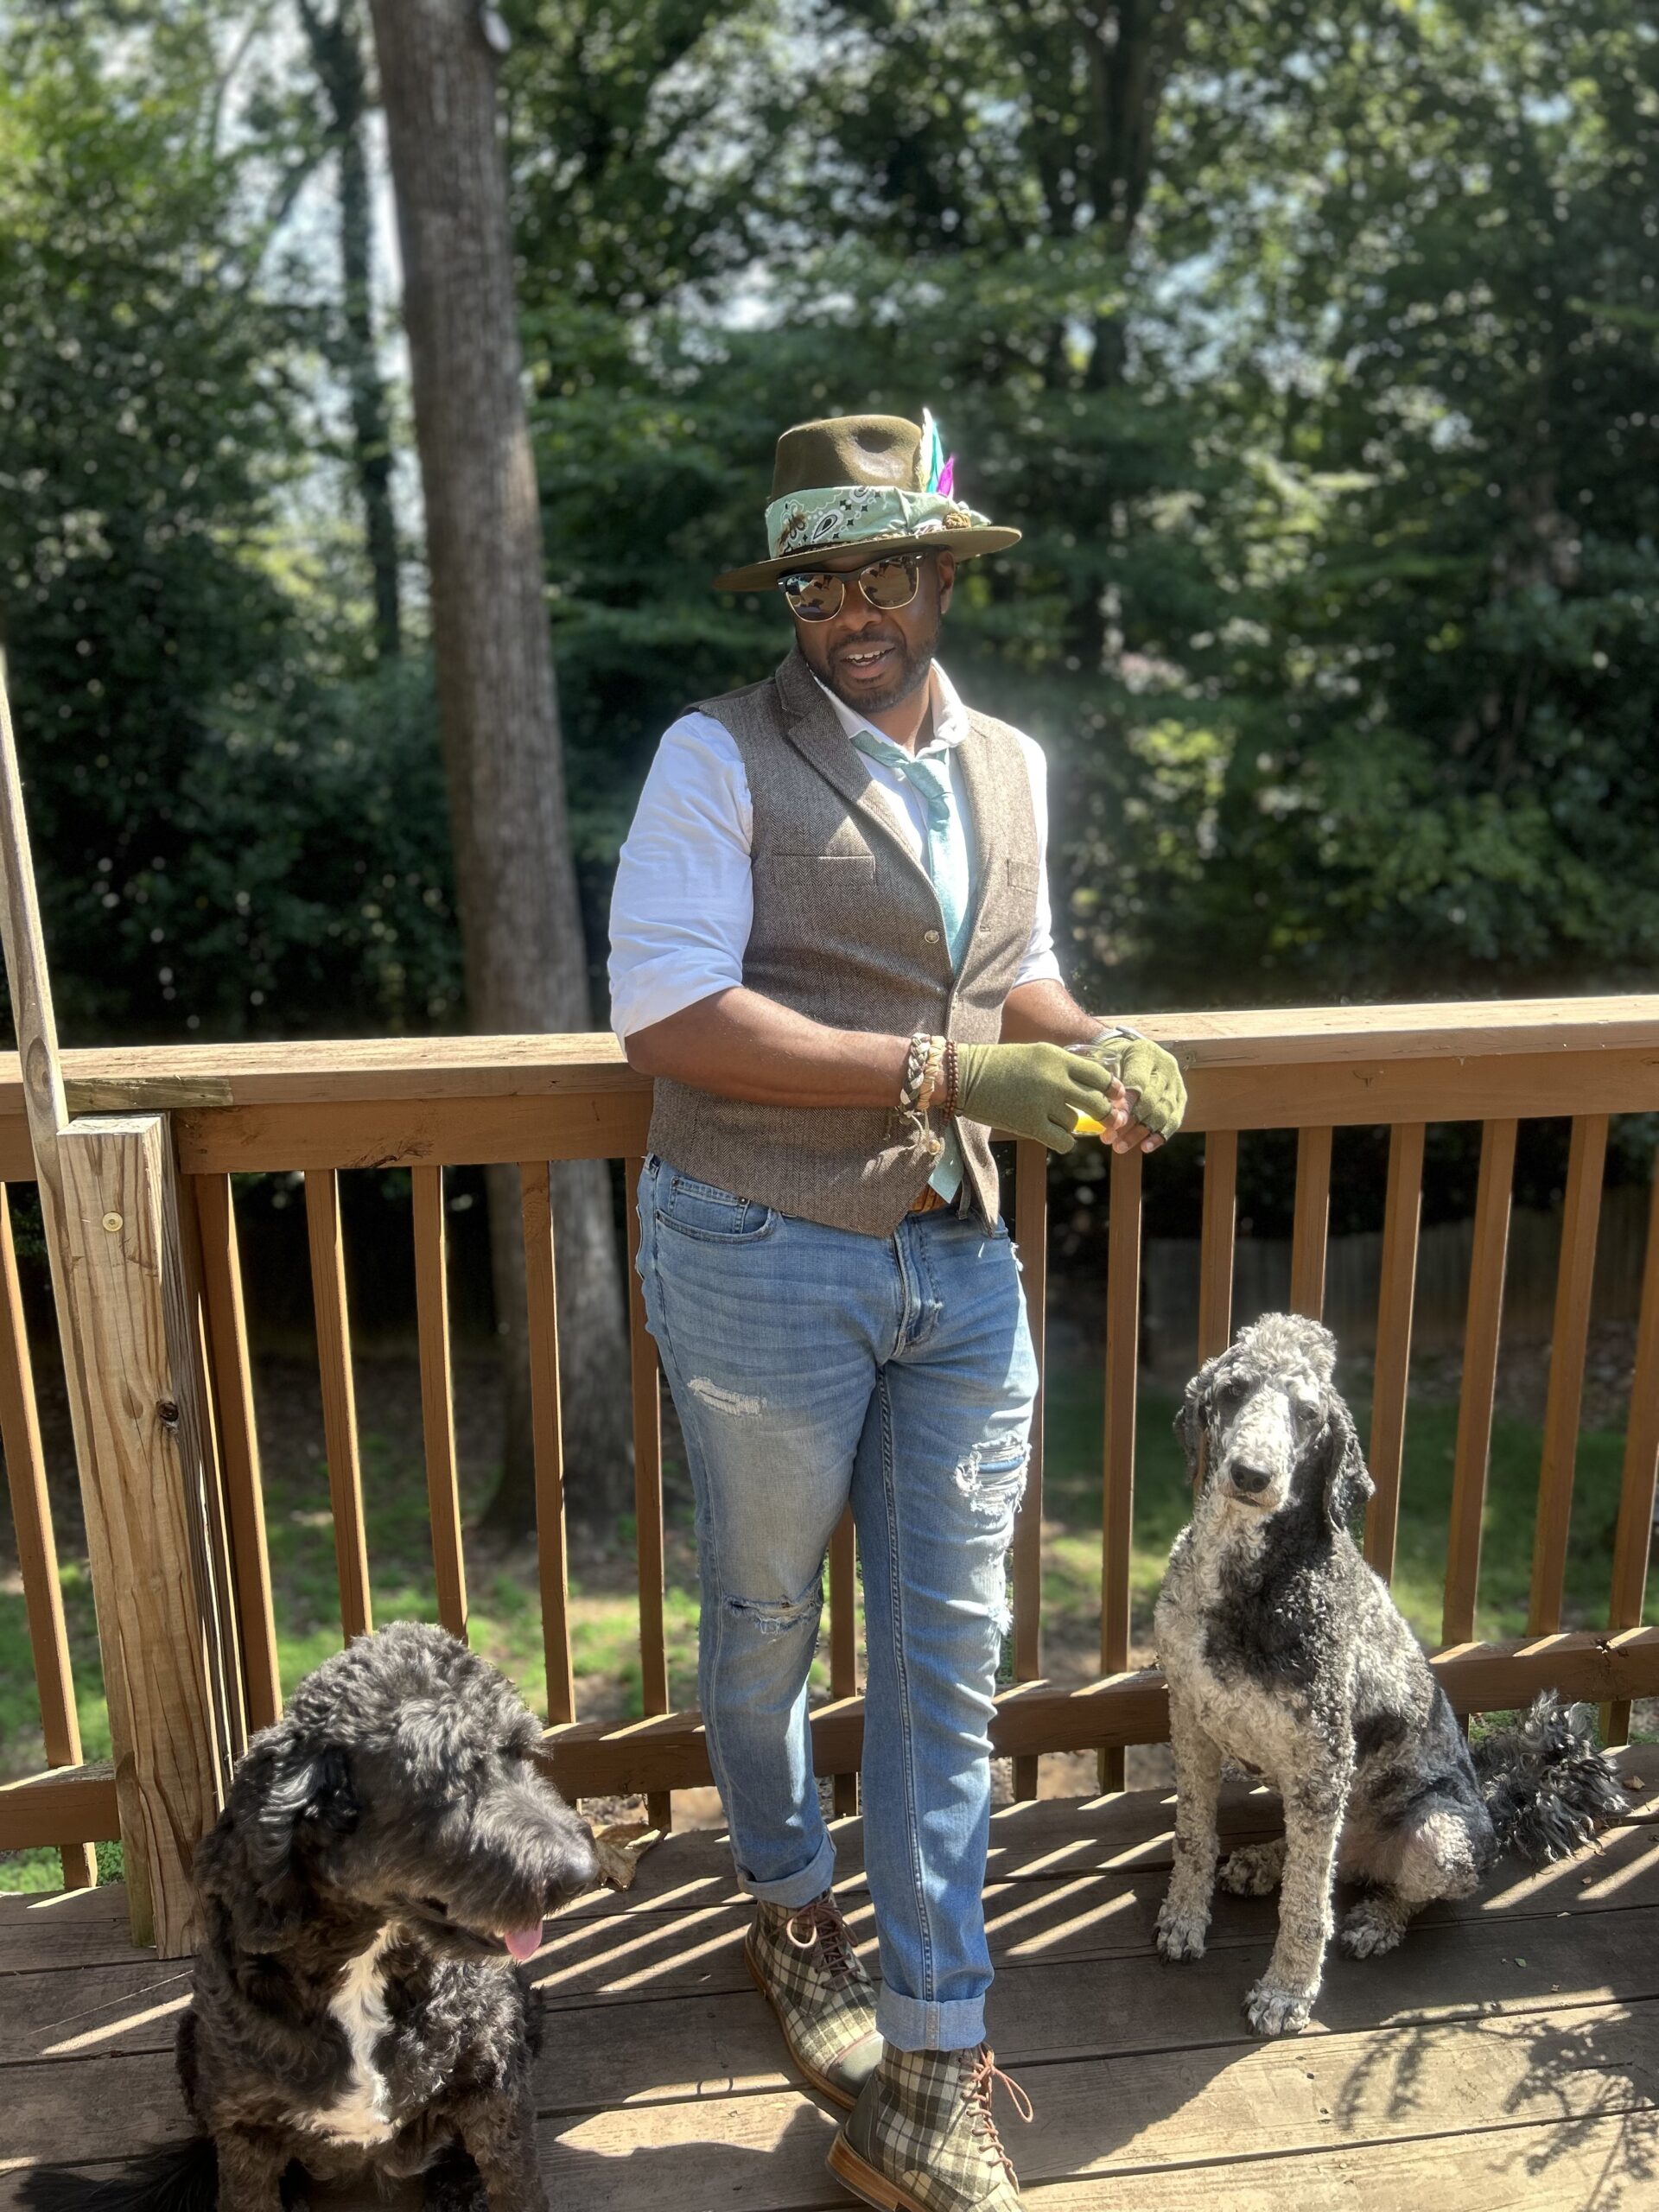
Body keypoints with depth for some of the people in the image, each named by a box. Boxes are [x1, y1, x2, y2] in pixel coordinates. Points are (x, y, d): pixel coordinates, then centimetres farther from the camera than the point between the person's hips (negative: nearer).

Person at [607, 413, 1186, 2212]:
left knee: (948, 1654, 8)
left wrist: (1096, 1046, 0)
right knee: (765, 1625, 15)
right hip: (764, 1261, -4)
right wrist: (943, 1075, -23)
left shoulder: (1009, 768, 10)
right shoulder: (718, 756, -9)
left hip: (959, 1266, 5)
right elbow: (667, 1014, -19)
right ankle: (792, 1909, 45)